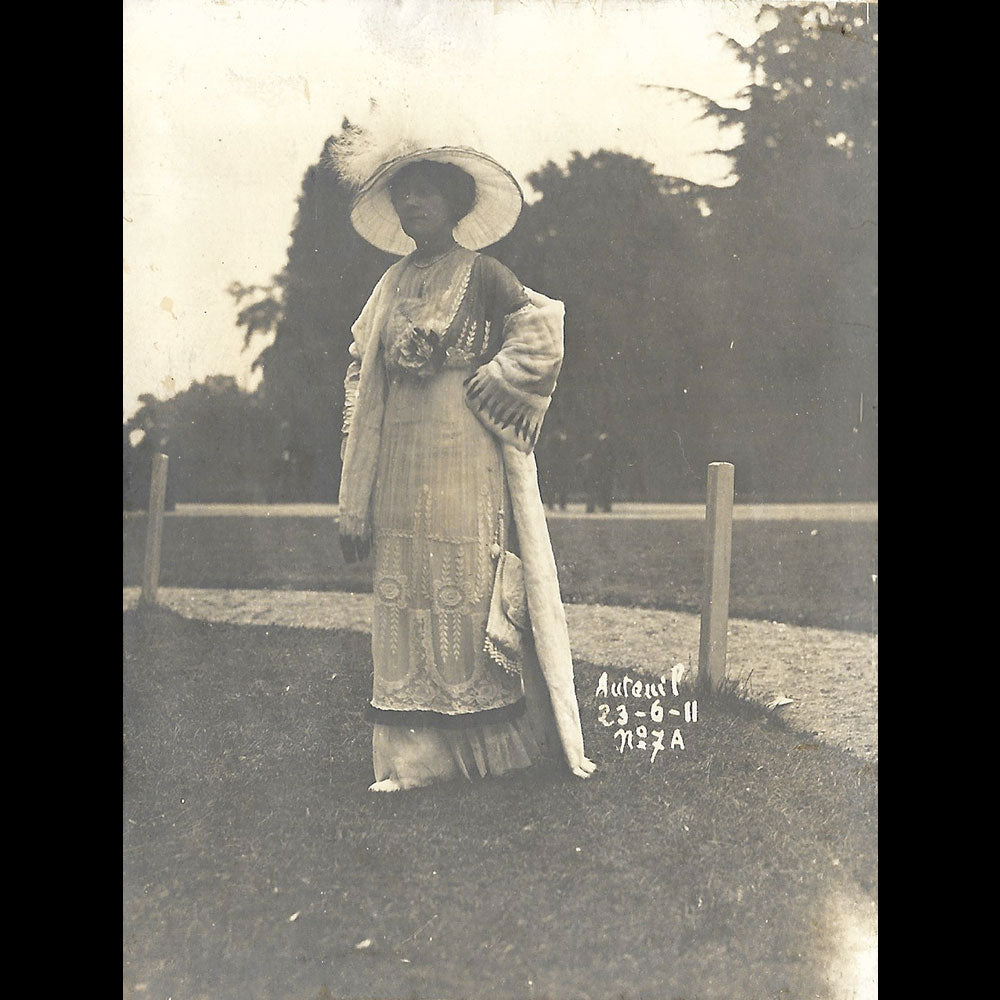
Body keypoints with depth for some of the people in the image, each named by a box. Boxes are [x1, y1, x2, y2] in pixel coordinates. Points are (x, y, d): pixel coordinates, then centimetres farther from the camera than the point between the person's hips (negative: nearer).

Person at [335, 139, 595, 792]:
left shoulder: (480, 274, 2)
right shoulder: (392, 285, 17)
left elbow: (543, 329, -7)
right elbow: (363, 381, 15)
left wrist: (488, 383, -6)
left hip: (464, 453, -5)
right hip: (399, 457, 5)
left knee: (470, 583, -4)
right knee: (407, 590, 2)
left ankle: (486, 742, 5)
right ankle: (415, 755, 7)